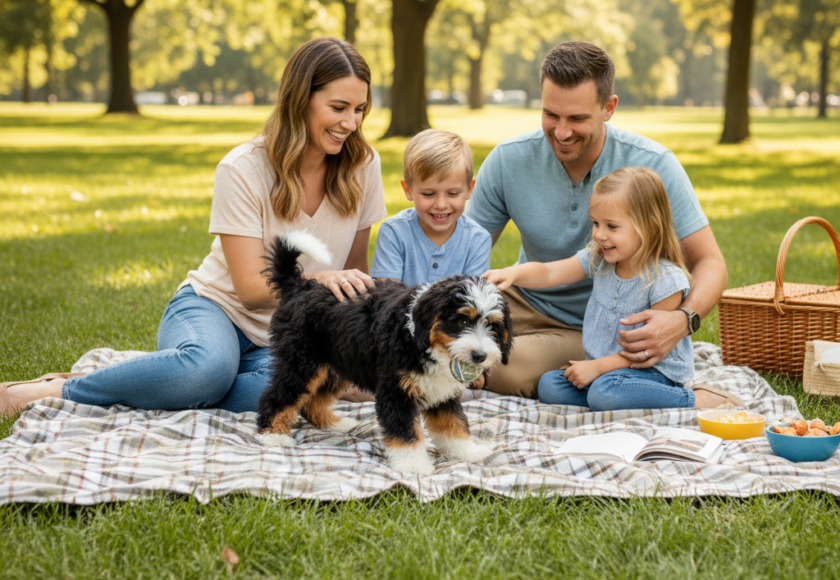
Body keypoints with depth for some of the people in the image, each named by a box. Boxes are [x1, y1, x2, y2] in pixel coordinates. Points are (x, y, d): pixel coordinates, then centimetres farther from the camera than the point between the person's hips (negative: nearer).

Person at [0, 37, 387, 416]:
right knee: (209, 366, -41)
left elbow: (354, 272, 8)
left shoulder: (362, 165, -3)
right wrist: (318, 280, -35)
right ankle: (54, 391, -23)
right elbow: (250, 289, -18)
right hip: (216, 306, -3)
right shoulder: (242, 169, -14)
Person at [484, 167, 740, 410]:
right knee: (549, 385, -12)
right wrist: (513, 273, -24)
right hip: (605, 367, 7)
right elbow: (548, 273, -1)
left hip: (655, 373, -7)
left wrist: (598, 367, -17)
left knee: (604, 392, -35)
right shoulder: (597, 260, 3)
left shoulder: (665, 279, -18)